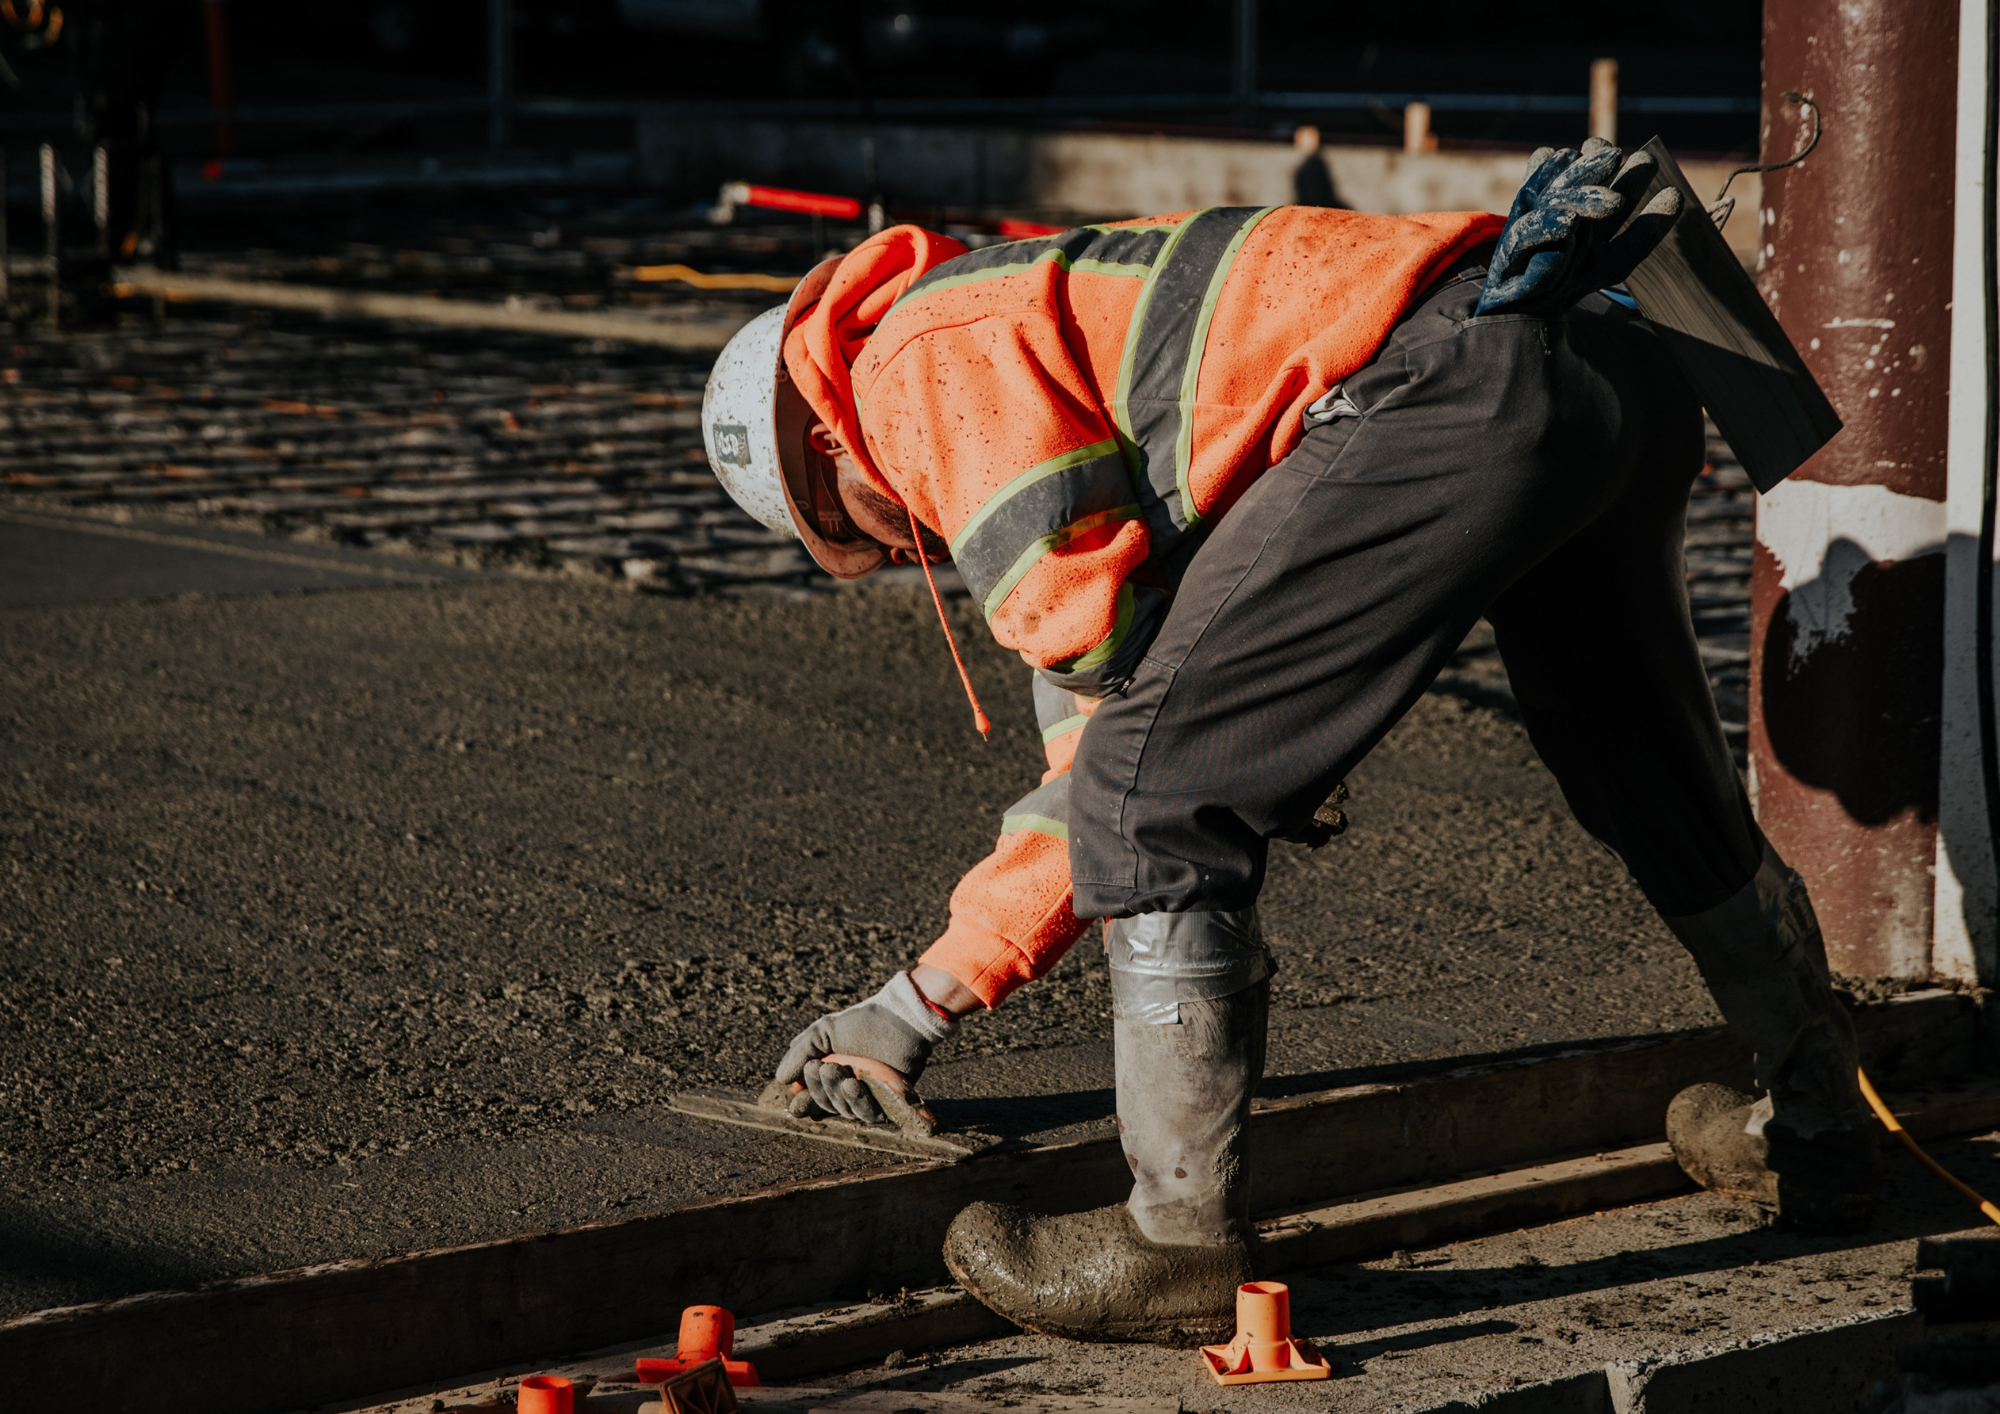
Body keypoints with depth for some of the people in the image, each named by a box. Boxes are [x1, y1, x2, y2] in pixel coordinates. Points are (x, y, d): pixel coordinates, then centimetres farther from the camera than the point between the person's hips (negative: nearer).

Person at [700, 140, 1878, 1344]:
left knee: (1160, 791, -2)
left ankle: (1186, 1244, 3)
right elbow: (1099, 742, 35)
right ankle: (1821, 1134, 50)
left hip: (1459, 390, -10)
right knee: (1656, 784, 30)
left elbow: (1101, 632, -6)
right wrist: (922, 1001, 36)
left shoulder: (923, 359, 7)